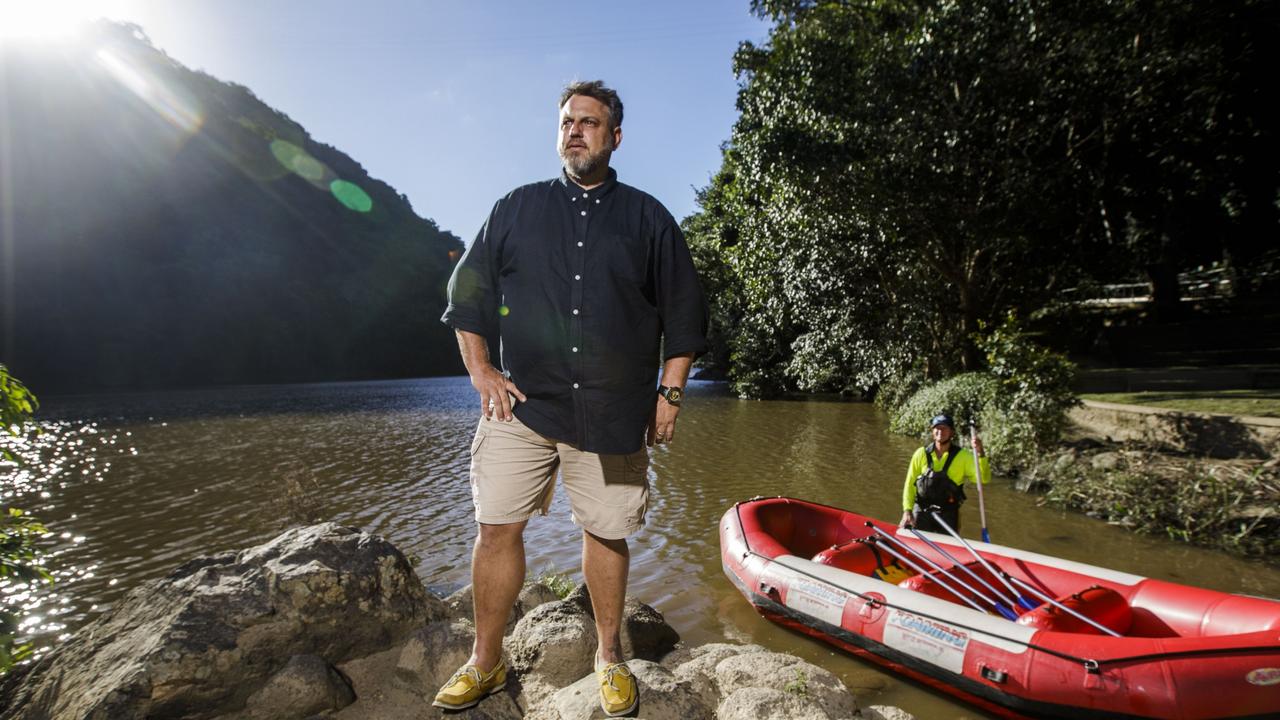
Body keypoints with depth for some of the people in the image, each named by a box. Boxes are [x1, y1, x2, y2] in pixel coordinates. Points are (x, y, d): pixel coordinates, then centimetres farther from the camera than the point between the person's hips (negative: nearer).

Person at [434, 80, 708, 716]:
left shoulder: (648, 218, 9)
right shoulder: (516, 208, 11)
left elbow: (683, 312, 9)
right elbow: (467, 289, 14)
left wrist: (670, 393, 2)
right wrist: (480, 370, 3)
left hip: (614, 415, 0)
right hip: (522, 403, 1)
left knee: (606, 533, 8)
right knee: (496, 528, 1)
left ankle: (609, 657, 29)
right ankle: (485, 663, 21)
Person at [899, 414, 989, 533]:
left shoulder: (963, 455, -3)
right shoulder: (921, 454, -2)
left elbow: (983, 478, -16)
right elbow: (909, 484, 0)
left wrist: (980, 453, -29)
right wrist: (907, 511, -7)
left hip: (948, 514, 0)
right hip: (921, 511, 1)